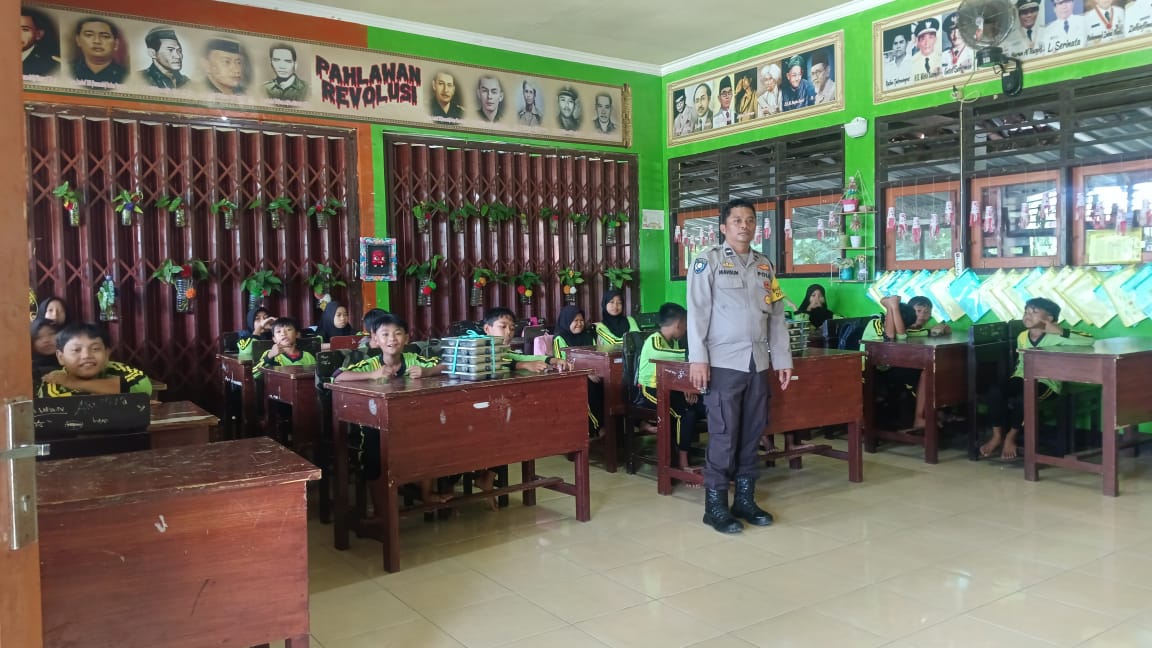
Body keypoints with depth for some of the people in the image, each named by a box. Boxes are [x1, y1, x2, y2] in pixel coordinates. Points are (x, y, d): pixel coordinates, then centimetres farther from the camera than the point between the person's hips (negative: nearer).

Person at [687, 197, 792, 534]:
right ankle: (715, 505, 7)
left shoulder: (765, 265, 14)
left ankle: (745, 499, 21)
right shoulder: (708, 260, -2)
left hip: (758, 363, 5)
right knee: (724, 435, -3)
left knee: (752, 434, 9)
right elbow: (697, 311, -9)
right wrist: (698, 358, -16)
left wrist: (782, 359, 11)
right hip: (723, 362, -5)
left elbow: (776, 316, 15)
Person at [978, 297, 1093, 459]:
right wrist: (1016, 380, 6)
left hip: (1046, 382, -6)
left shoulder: (1056, 337, -10)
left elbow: (1090, 341, -23)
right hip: (1023, 378, 6)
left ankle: (1011, 437, -10)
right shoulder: (1022, 336, 12)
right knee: (995, 391, -25)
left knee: (1023, 398, -36)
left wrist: (1061, 331, -30)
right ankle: (997, 436, -10)